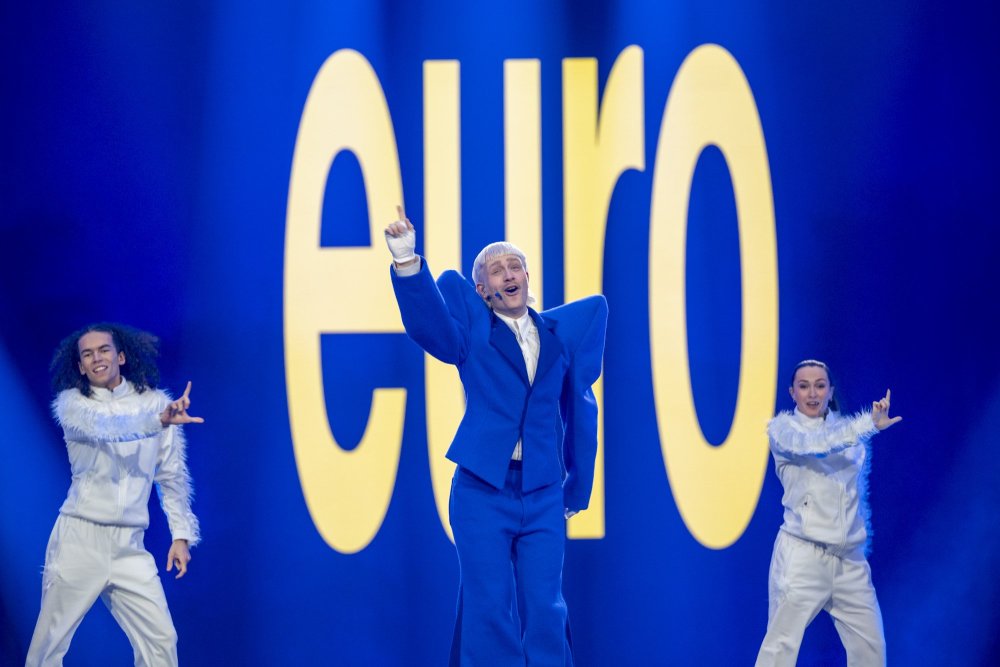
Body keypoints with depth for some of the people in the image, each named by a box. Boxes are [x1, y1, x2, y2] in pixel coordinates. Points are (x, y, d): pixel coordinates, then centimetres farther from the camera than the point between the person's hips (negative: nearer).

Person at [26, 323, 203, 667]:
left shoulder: (155, 402, 5)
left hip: (129, 545, 2)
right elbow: (102, 426, -25)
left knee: (161, 639, -4)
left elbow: (172, 474, 11)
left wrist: (181, 535, 5)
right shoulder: (71, 403, -2)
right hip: (79, 538, -2)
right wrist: (160, 420, -42)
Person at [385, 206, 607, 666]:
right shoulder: (473, 333, 3)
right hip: (483, 490, -2)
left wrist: (578, 488, 14)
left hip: (544, 495, 2)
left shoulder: (562, 331, 10)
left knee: (545, 611, 2)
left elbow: (579, 408, 14)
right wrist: (407, 261, -33)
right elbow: (427, 319, -16)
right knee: (489, 611, -2)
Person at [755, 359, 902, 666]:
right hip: (803, 554, -5)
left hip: (850, 559, 5)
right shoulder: (782, 427, -1)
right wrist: (870, 424, -33)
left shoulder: (850, 431, 12)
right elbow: (812, 444, -23)